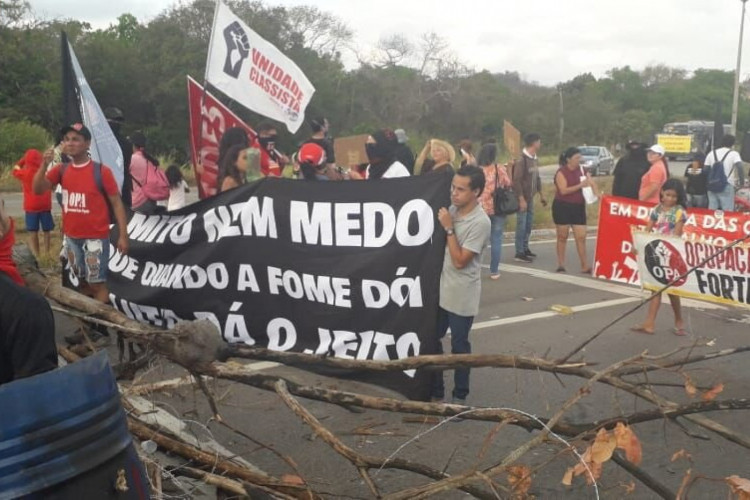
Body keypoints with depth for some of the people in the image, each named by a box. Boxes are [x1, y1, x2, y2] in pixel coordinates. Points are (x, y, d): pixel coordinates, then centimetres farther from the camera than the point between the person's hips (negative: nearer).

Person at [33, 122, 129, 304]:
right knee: (82, 281, 17)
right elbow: (38, 189, -5)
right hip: (72, 237, 5)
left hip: (95, 237, -5)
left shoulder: (101, 171, -10)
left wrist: (123, 235, -11)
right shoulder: (61, 170, 4)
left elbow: (116, 203, -8)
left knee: (97, 283, -2)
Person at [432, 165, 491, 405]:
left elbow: (460, 261, -21)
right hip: (441, 288, 7)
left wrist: (449, 228, -20)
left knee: (459, 346, 6)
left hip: (462, 295, -7)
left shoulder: (480, 222, -19)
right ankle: (435, 391, 28)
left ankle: (460, 396, 23)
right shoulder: (451, 210, 1)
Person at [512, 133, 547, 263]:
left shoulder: (535, 159, 10)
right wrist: (521, 199, -21)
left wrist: (541, 195, 20)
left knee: (529, 224, 13)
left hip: (530, 197, 8)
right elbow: (517, 181, -19)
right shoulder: (522, 159, -16)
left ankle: (525, 248, 25)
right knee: (521, 225, -5)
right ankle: (519, 253, 0)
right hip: (523, 198, -8)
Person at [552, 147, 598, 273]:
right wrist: (580, 185, -23)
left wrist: (597, 195, -17)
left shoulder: (581, 170, 9)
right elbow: (563, 190, -18)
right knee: (562, 236, 4)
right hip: (562, 207, -4)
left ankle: (585, 266, 2)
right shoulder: (561, 172, -7)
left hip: (578, 207, 4)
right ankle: (561, 264, 14)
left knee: (581, 237, -1)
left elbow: (592, 183, 2)